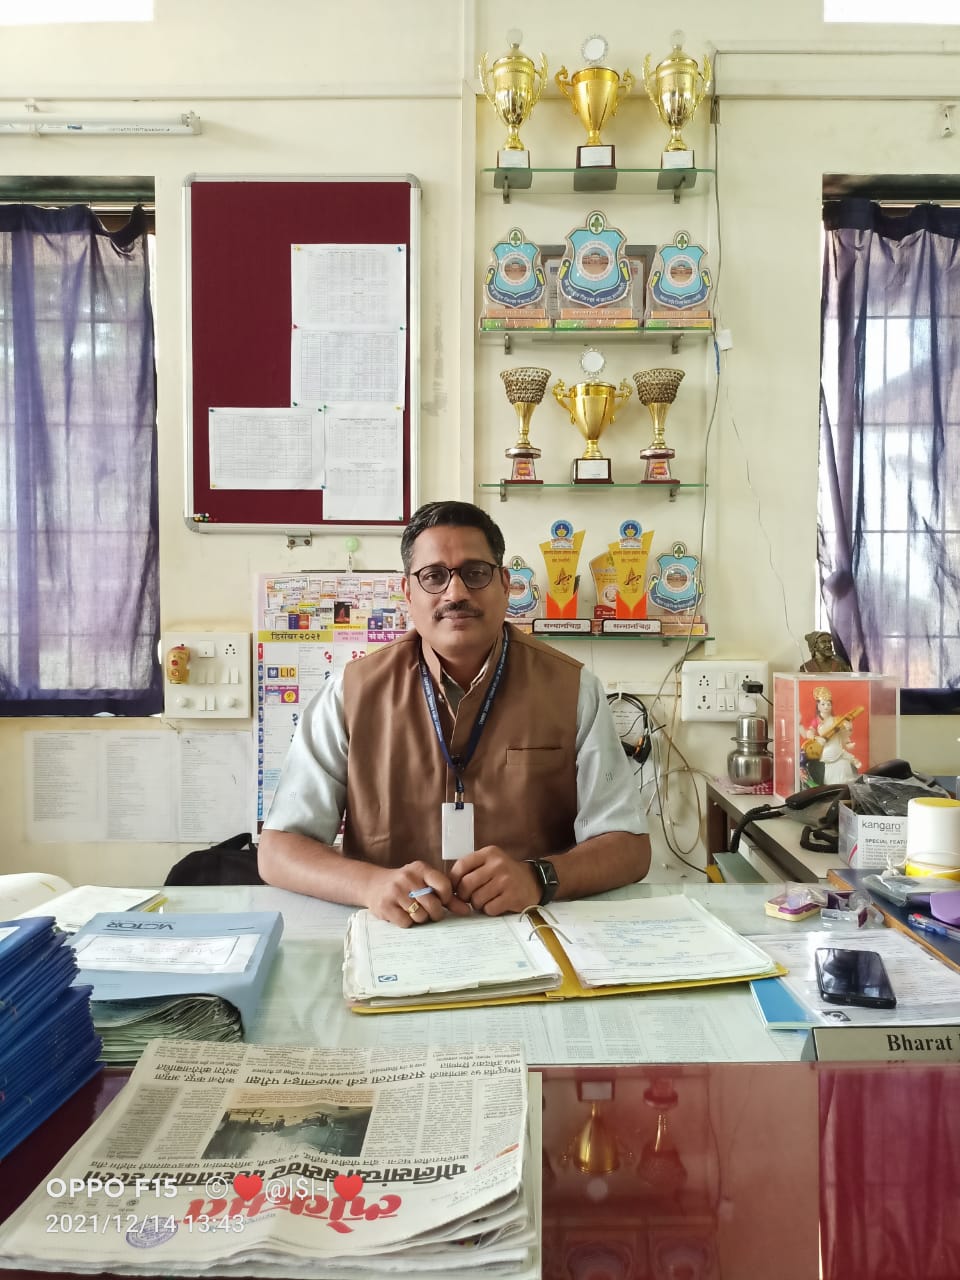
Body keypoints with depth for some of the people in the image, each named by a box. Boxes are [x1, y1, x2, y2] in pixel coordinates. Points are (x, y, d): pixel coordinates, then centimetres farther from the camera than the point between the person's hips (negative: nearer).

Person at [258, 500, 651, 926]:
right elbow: (278, 850, -3)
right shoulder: (352, 694, -1)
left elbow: (628, 847, -2)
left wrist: (537, 877, -22)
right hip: (392, 938, 0)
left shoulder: (573, 690, 0)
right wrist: (372, 884, -23)